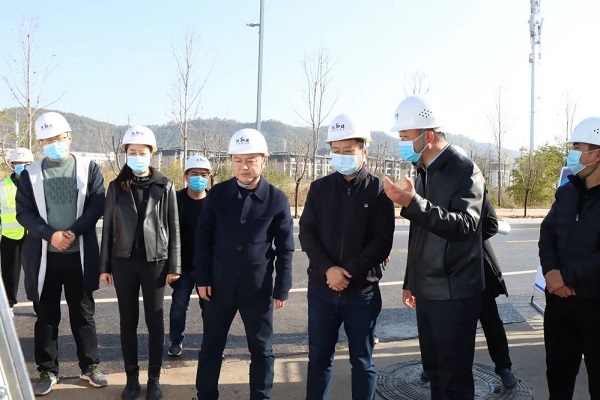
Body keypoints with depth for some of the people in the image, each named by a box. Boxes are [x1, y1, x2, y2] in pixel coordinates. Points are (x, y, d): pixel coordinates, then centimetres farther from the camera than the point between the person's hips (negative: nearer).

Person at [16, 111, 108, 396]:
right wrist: (50, 234, -17)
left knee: (83, 313, 10)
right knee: (46, 316, 10)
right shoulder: (29, 174, 5)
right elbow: (23, 213, -1)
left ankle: (89, 367, 23)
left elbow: (98, 206, -4)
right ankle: (48, 371, 23)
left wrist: (74, 231, -18)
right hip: (43, 256, 1)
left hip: (80, 255, -1)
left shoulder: (89, 169, 3)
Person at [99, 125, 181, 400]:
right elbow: (108, 227, 5)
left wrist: (174, 265, -3)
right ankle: (132, 378, 19)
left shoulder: (164, 186, -1)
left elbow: (173, 228, 0)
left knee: (154, 320, 6)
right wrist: (104, 265, 3)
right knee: (128, 320, 7)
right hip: (124, 261, 2)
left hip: (155, 261, -1)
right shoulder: (116, 186, 3)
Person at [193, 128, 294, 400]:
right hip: (220, 284, 1)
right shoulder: (217, 194, -2)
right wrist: (202, 277, -1)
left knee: (262, 349, 11)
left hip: (259, 288, -1)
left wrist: (282, 289, -3)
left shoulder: (277, 199, -5)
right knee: (211, 346, 13)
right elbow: (203, 238, 3)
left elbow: (285, 249, -2)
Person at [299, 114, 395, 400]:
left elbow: (383, 242, -8)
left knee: (362, 361, 11)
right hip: (321, 289, 2)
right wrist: (327, 269, -15)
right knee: (319, 357, 13)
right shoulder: (319, 188, 4)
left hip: (363, 291, -2)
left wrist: (349, 272, -15)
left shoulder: (379, 190, -3)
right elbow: (306, 232, 0)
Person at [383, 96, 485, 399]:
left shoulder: (464, 170, -12)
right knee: (433, 369, 16)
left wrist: (414, 203, -37)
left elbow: (465, 225, -26)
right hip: (426, 291, 8)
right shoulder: (424, 173, 12)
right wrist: (410, 282, 20)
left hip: (455, 293, -8)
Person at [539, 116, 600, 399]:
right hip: (559, 299, 5)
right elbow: (547, 233, 7)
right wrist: (550, 272, -10)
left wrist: (566, 275, -17)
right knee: (557, 369, 18)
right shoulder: (566, 192, 8)